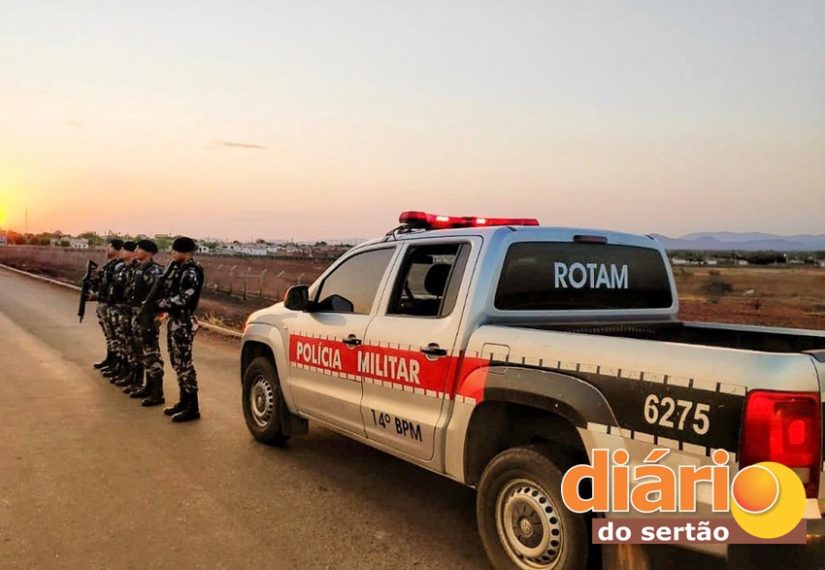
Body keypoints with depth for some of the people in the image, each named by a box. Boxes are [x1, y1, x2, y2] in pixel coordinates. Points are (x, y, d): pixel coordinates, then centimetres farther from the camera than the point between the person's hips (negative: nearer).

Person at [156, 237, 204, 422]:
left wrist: (159, 304, -13)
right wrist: (162, 309, 4)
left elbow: (182, 299, -22)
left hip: (184, 322, -10)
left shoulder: (191, 272, -17)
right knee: (177, 362, 15)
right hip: (174, 320, 10)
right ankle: (184, 401, 26)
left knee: (184, 363, -6)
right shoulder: (179, 269, 12)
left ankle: (193, 408, 0)